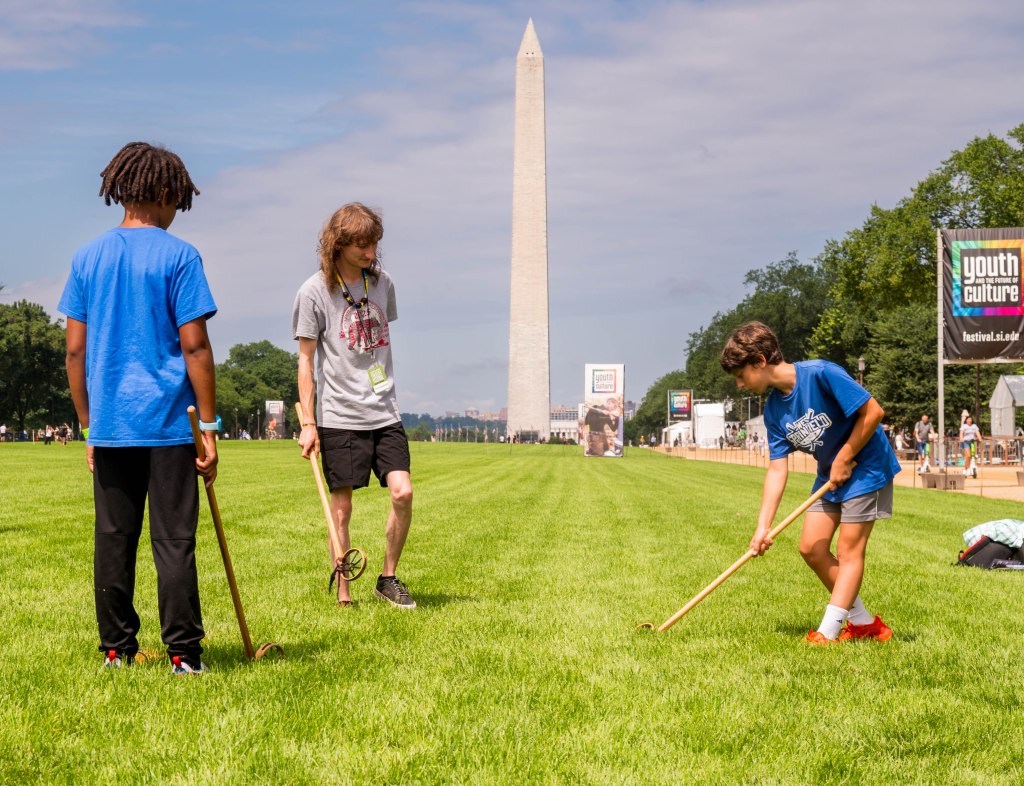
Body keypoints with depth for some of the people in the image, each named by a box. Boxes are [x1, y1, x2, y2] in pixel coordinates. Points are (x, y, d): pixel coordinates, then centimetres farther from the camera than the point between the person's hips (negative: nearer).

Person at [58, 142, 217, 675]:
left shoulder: (88, 258, 8)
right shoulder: (178, 256, -5)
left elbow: (75, 351, 8)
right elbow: (194, 347, -9)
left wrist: (88, 426, 14)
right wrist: (209, 426, -5)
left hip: (109, 425, 4)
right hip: (168, 422, -4)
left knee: (112, 539, 9)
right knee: (173, 540, 0)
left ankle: (116, 649, 14)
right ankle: (183, 653, 2)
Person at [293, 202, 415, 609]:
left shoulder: (382, 283, 8)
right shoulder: (314, 292, -5)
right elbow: (306, 359, -3)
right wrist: (307, 422, -6)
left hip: (384, 414, 4)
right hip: (338, 417, -4)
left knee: (403, 492, -7)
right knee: (342, 506, 0)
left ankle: (388, 578, 11)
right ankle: (343, 591, 11)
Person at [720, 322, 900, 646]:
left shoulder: (820, 374, -25)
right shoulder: (773, 410, -3)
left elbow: (872, 412, -23)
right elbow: (777, 468, -4)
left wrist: (844, 460, -16)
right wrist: (763, 527, -11)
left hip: (867, 466, -8)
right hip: (829, 474, 8)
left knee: (848, 551, -8)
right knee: (811, 548, 5)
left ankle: (828, 632, -7)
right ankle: (863, 622, 16)